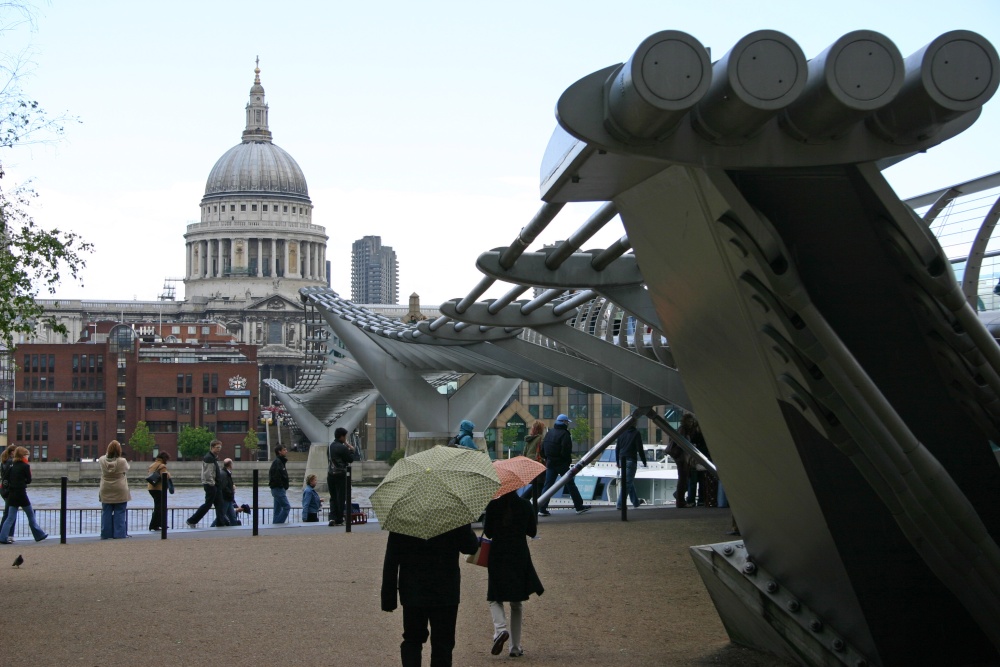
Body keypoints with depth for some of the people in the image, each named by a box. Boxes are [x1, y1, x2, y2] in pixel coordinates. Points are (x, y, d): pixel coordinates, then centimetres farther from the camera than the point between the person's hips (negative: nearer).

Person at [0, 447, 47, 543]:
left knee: (11, 517, 7)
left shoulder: (13, 466, 10)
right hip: (21, 494, -6)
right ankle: (39, 535, 15)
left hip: (12, 494, 6)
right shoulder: (25, 466, -9)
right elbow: (29, 480, -4)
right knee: (31, 515, 7)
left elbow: (9, 479, 11)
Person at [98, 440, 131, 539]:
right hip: (120, 492, -3)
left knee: (106, 513, 9)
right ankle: (119, 533, 2)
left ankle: (105, 534, 11)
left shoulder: (103, 461, -6)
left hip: (106, 492, 3)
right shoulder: (122, 461, -13)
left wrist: (109, 454, 27)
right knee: (119, 513, 3)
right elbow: (126, 469, 7)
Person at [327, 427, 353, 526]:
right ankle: (339, 520, 3)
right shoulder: (342, 447, -13)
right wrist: (351, 450, 9)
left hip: (330, 474, 7)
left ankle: (332, 518, -1)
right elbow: (350, 459, -9)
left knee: (333, 497, 12)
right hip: (340, 474, -7)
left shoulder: (330, 446, 11)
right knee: (341, 497, 1)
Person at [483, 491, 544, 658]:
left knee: (495, 599, 11)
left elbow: (488, 532, -3)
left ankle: (500, 629, -19)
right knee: (516, 604, 13)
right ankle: (515, 647, 12)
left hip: (498, 557, -2)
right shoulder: (526, 506, -3)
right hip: (520, 556, 2)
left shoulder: (493, 505, -9)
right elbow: (532, 532, 6)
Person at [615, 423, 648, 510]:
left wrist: (618, 462, 21)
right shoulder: (636, 433, -7)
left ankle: (636, 502, 30)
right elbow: (640, 449, -10)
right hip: (631, 460, -7)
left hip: (622, 460, 7)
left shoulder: (621, 433, 10)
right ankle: (620, 504, -12)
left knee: (629, 481, 19)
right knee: (627, 483, -6)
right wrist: (644, 462, -3)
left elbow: (617, 448, 14)